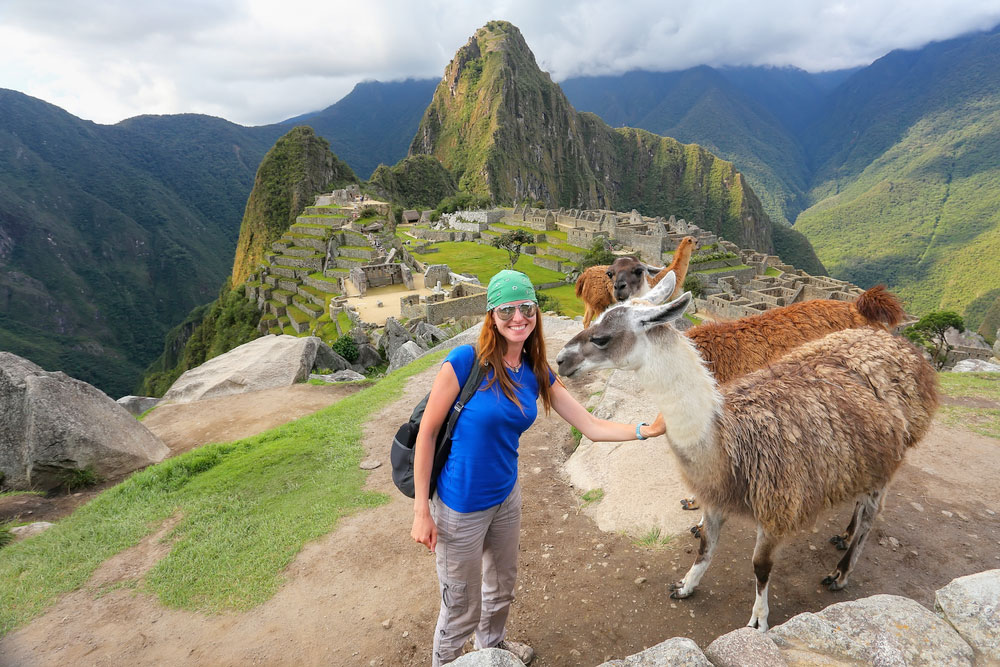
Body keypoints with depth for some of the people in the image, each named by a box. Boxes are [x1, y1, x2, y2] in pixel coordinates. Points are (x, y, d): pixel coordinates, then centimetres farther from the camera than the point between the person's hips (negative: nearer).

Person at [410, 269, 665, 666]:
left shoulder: (537, 374, -5)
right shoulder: (465, 361, -23)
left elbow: (592, 427, -1)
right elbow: (427, 431, -17)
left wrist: (647, 429, -13)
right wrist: (421, 510, -14)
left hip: (507, 497, 6)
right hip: (461, 507, -6)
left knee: (502, 586, 29)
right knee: (462, 607, 14)